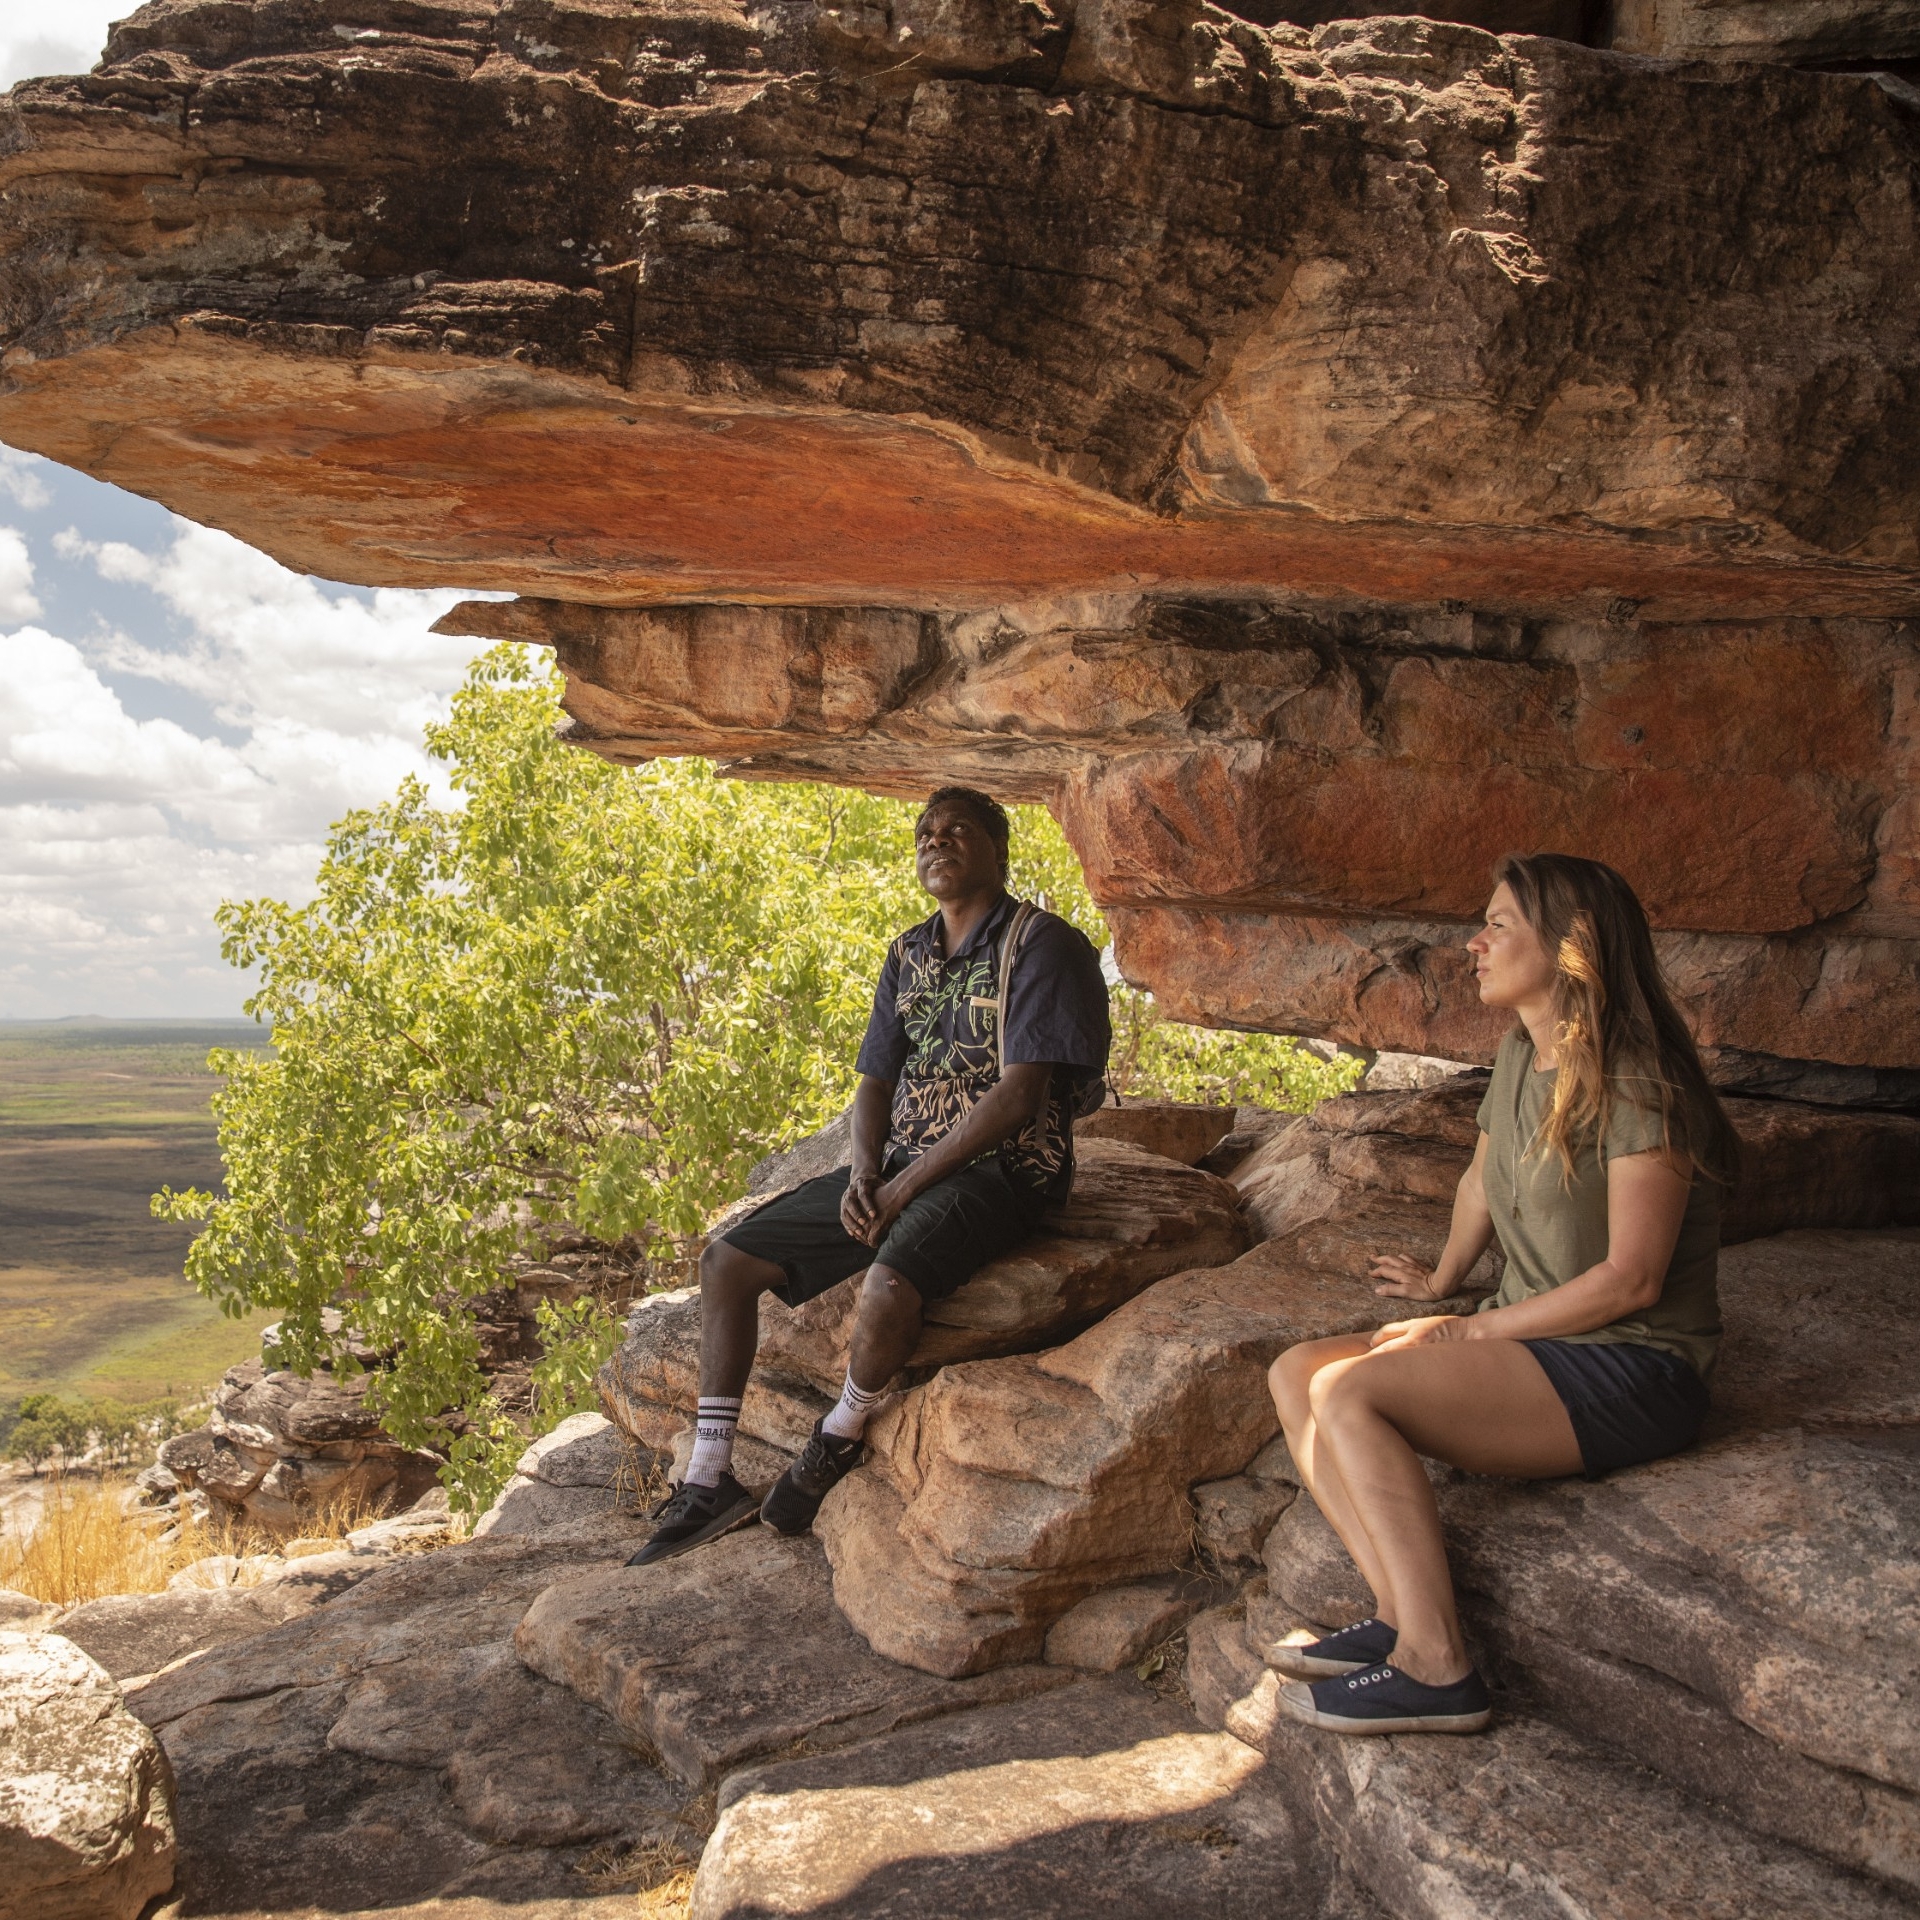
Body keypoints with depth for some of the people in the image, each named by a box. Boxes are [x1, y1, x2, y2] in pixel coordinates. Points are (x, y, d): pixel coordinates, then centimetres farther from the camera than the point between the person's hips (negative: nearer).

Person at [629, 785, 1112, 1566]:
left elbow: (1019, 1095, -18)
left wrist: (904, 1187, -17)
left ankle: (839, 1441, -5)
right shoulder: (909, 954, 14)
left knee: (889, 1285, -37)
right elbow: (875, 1082, 14)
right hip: (898, 1169, 8)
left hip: (998, 1171, -7)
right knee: (727, 1262, -1)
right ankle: (709, 1484, 4)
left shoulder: (1041, 944, -9)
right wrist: (864, 1173, -8)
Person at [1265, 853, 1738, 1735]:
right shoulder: (1522, 1054, 10)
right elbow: (1481, 1182, 26)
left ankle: (1436, 1668, -21)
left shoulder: (1636, 1084, -17)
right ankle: (1400, 1613, -14)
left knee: (1349, 1391, -26)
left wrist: (1473, 1329, -14)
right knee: (1296, 1372, -7)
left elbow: (1631, 1279, -19)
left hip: (1629, 1370, -9)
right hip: (1535, 1339, 9)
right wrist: (1440, 1284, 37)